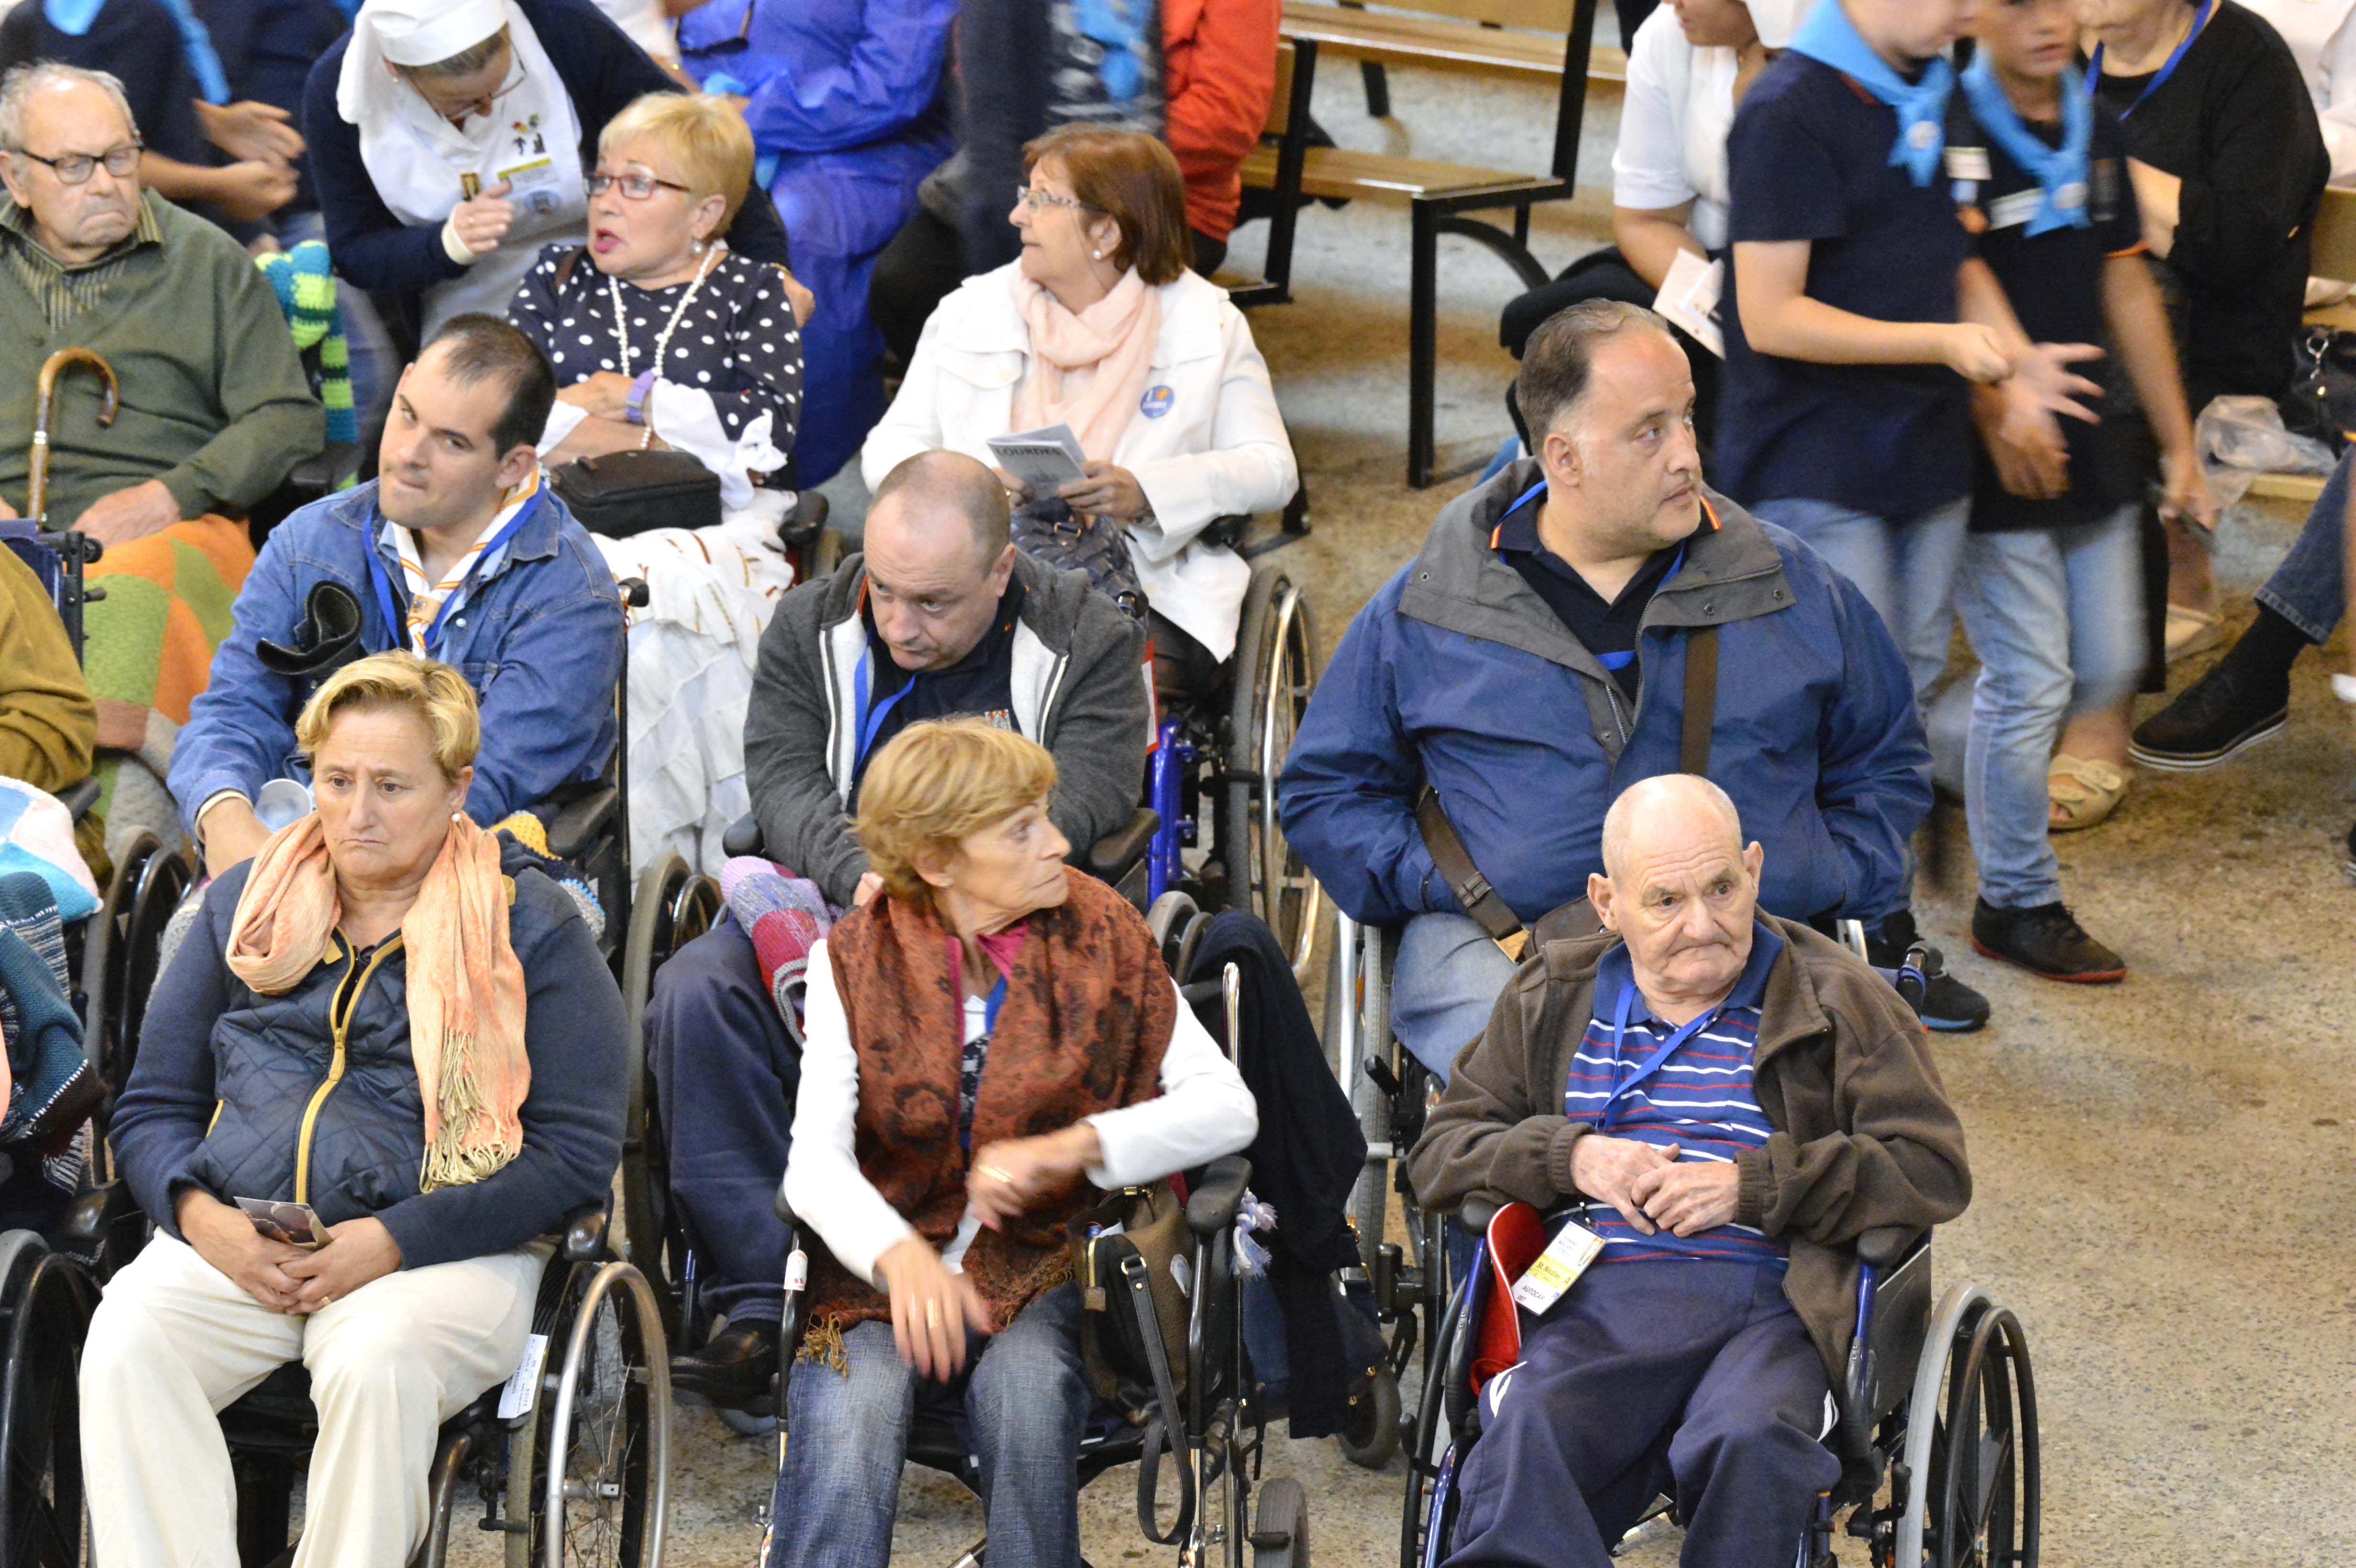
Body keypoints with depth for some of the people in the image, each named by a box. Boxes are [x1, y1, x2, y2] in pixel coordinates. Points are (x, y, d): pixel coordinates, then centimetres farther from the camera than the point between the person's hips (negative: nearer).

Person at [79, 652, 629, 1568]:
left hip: (445, 1252, -3)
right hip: (236, 1243, 3)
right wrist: (202, 1216, -5)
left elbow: (577, 1149, -2)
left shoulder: (530, 927, 5)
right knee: (124, 1347, -28)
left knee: (374, 1364, -37)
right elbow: (151, 1109, 19)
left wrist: (394, 1241, -14)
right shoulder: (246, 902, 18)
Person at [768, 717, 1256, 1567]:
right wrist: (897, 1254, -32)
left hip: (1039, 1259, 0)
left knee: (1028, 1396, -32)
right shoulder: (855, 957, 0)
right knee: (851, 1411, -31)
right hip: (886, 1266, 0)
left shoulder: (1101, 934, 2)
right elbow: (815, 1156, -11)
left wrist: (1069, 1148, -20)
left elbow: (1228, 1106, -4)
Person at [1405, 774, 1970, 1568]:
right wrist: (1569, 1158, 0)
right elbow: (1438, 1152, 20)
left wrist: (1752, 1185, -6)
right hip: (1593, 1306, 2)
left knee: (1752, 1440, -38)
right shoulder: (1551, 1001, 23)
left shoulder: (1838, 1002, 13)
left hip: (1767, 1302, -2)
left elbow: (1934, 1170, 4)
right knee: (1523, 1443, -34)